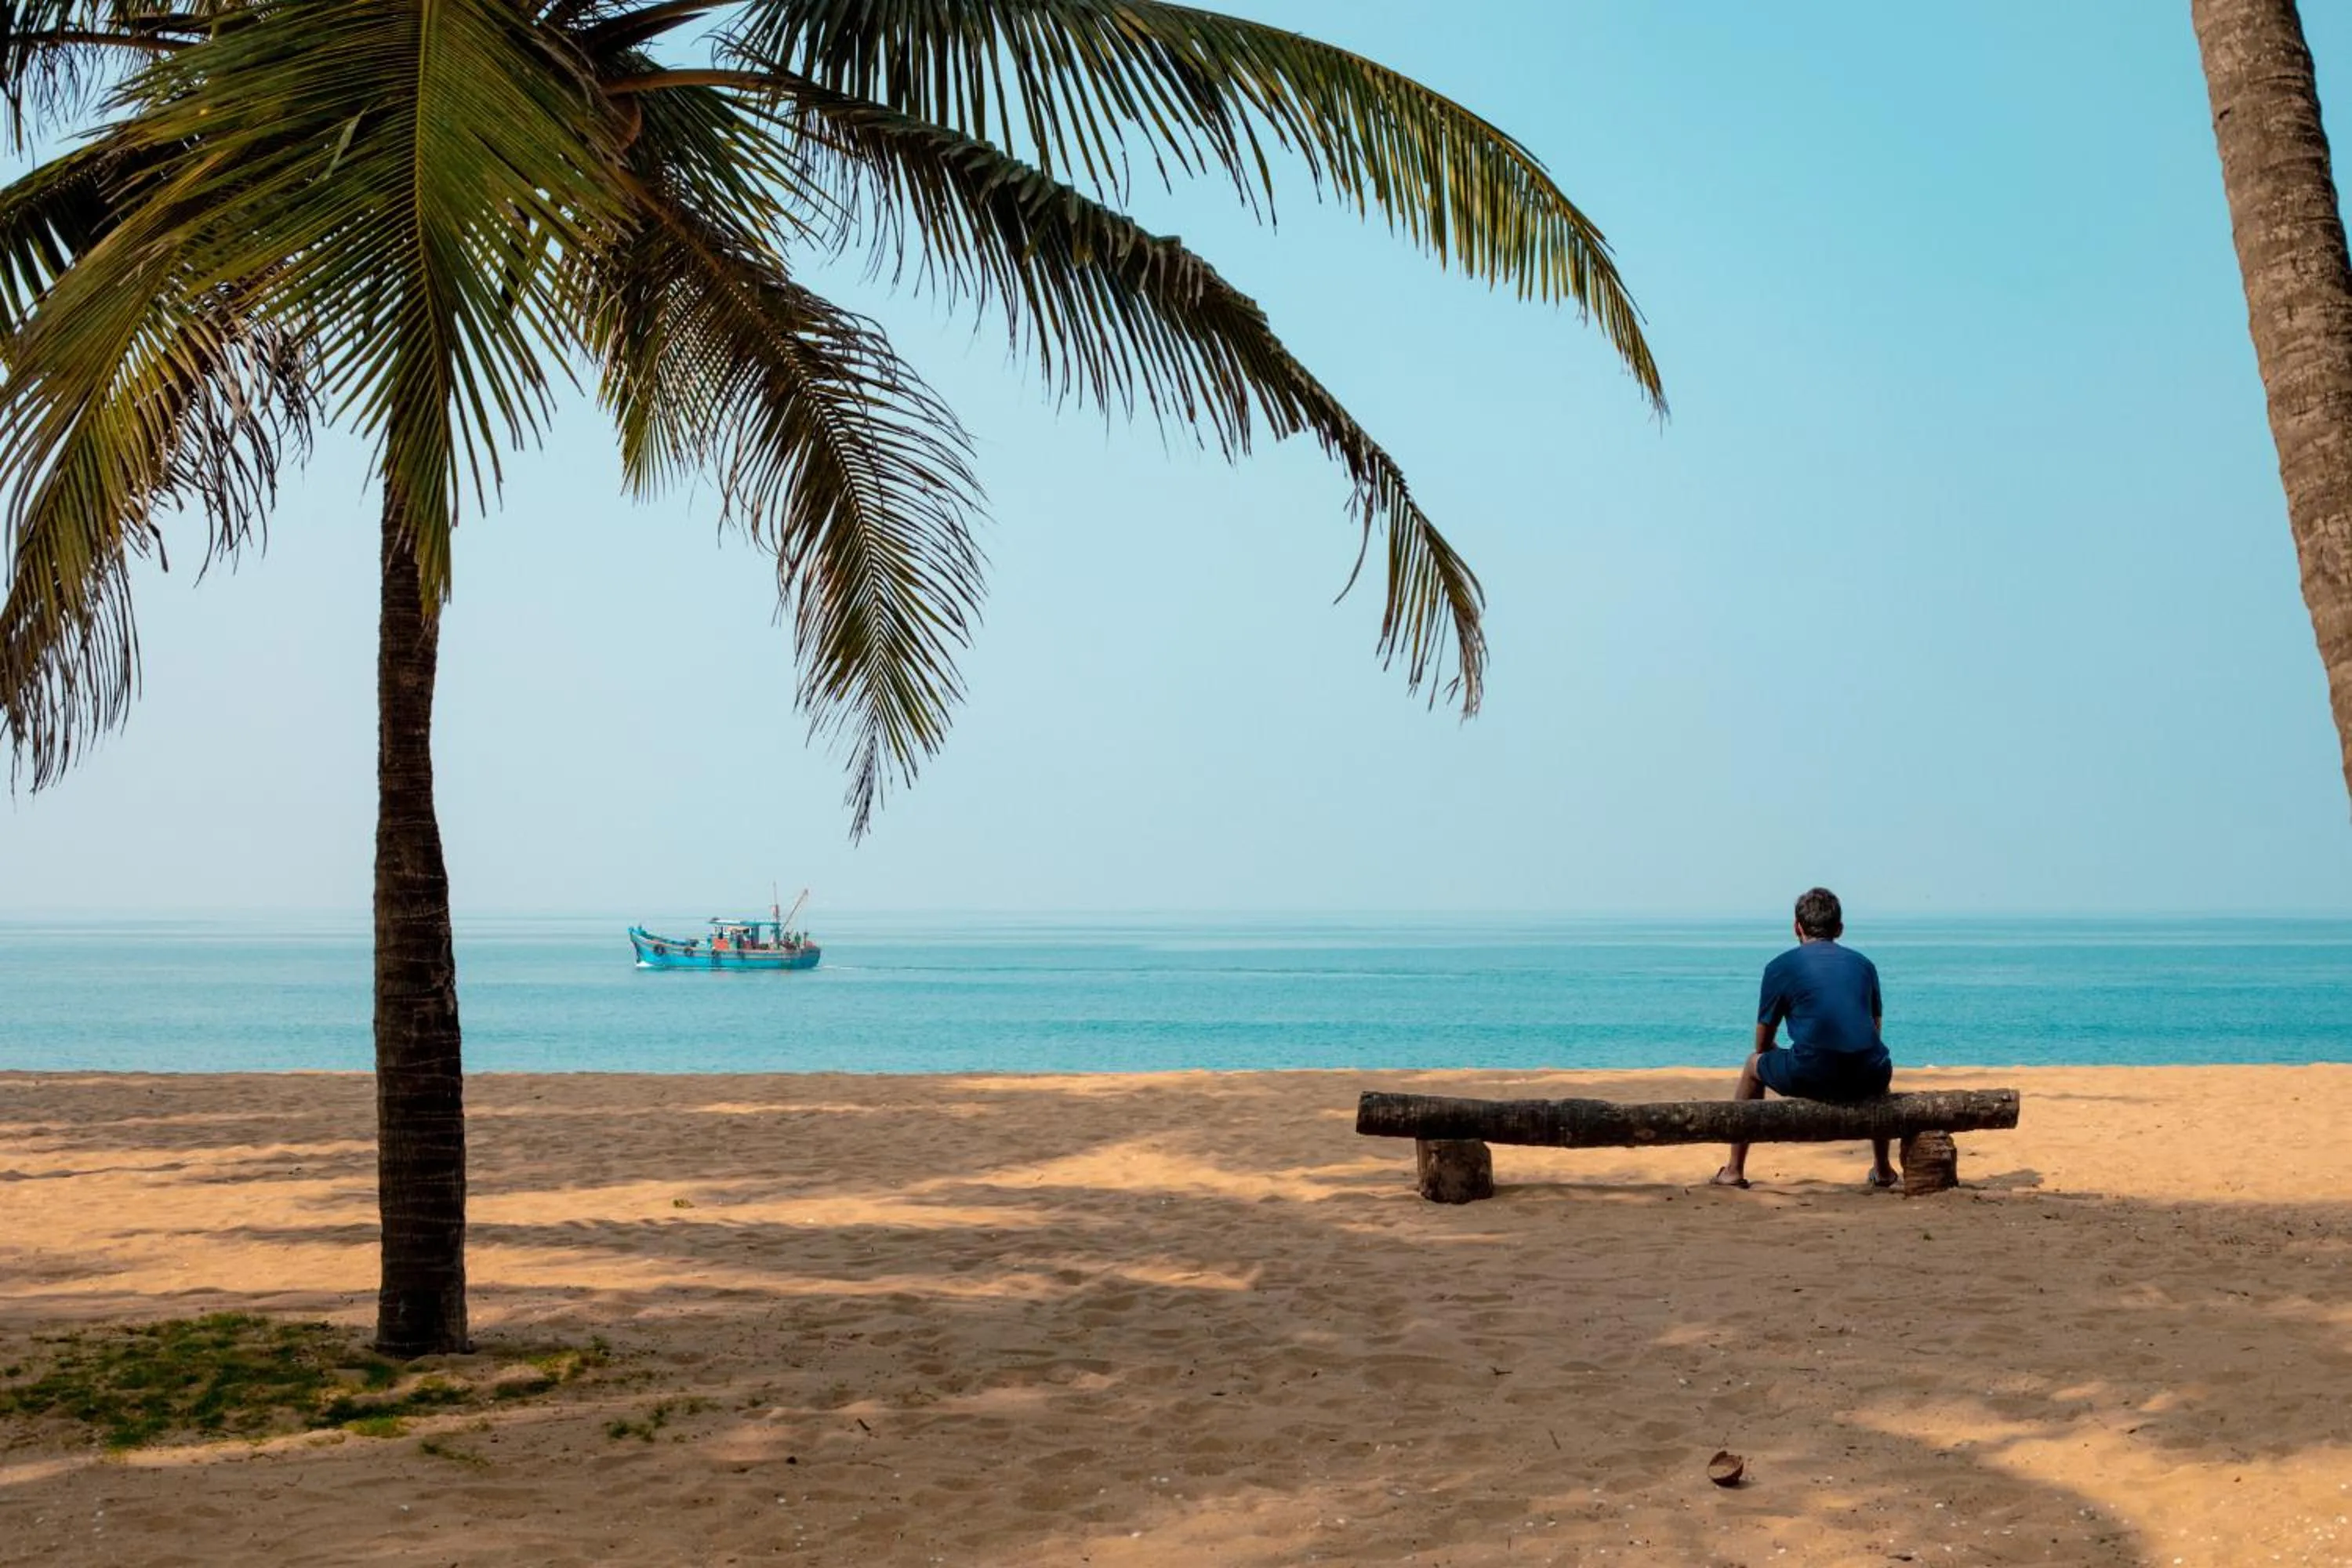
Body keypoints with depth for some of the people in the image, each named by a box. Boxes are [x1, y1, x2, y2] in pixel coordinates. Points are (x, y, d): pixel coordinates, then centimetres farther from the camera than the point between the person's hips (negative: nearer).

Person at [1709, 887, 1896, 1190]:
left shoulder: (1781, 966, 10)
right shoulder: (1863, 964, 20)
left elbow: (1763, 1043, 16)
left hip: (1810, 1078, -3)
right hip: (1867, 1080, 3)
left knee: (1755, 1064, 28)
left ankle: (1734, 1170, 28)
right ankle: (1883, 1170, 44)